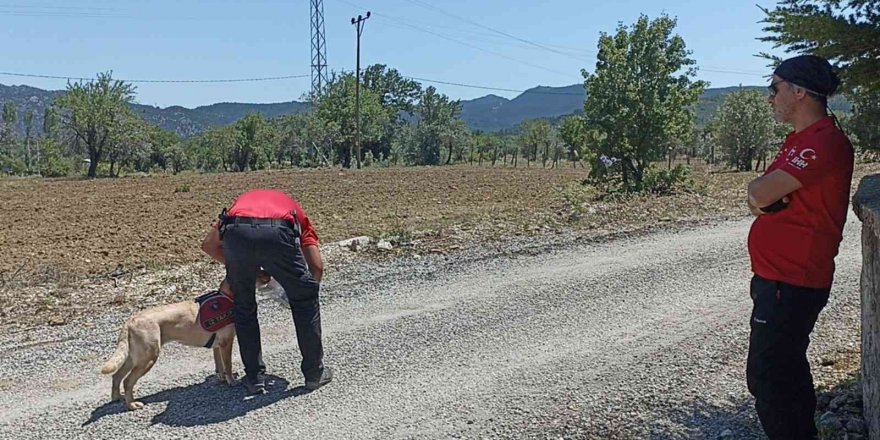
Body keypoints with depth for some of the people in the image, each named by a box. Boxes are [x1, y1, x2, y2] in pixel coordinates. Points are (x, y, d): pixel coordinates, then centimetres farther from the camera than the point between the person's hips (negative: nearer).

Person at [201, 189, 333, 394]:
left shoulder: (242, 201, 43)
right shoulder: (293, 210, 36)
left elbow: (208, 244, 34)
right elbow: (317, 266, 23)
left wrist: (235, 267, 42)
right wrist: (307, 289, 41)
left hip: (236, 234, 2)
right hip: (276, 233, -1)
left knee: (244, 307, 25)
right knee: (305, 300, 21)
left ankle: (254, 378, 29)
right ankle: (314, 372, 29)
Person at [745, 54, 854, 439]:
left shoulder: (824, 142, -19)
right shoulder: (802, 139, 16)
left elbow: (760, 193, -27)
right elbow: (761, 194, 11)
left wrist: (761, 190, -5)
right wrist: (765, 192, -11)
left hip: (790, 284, -10)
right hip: (784, 277, 10)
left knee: (766, 375, -5)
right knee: (787, 365, 21)